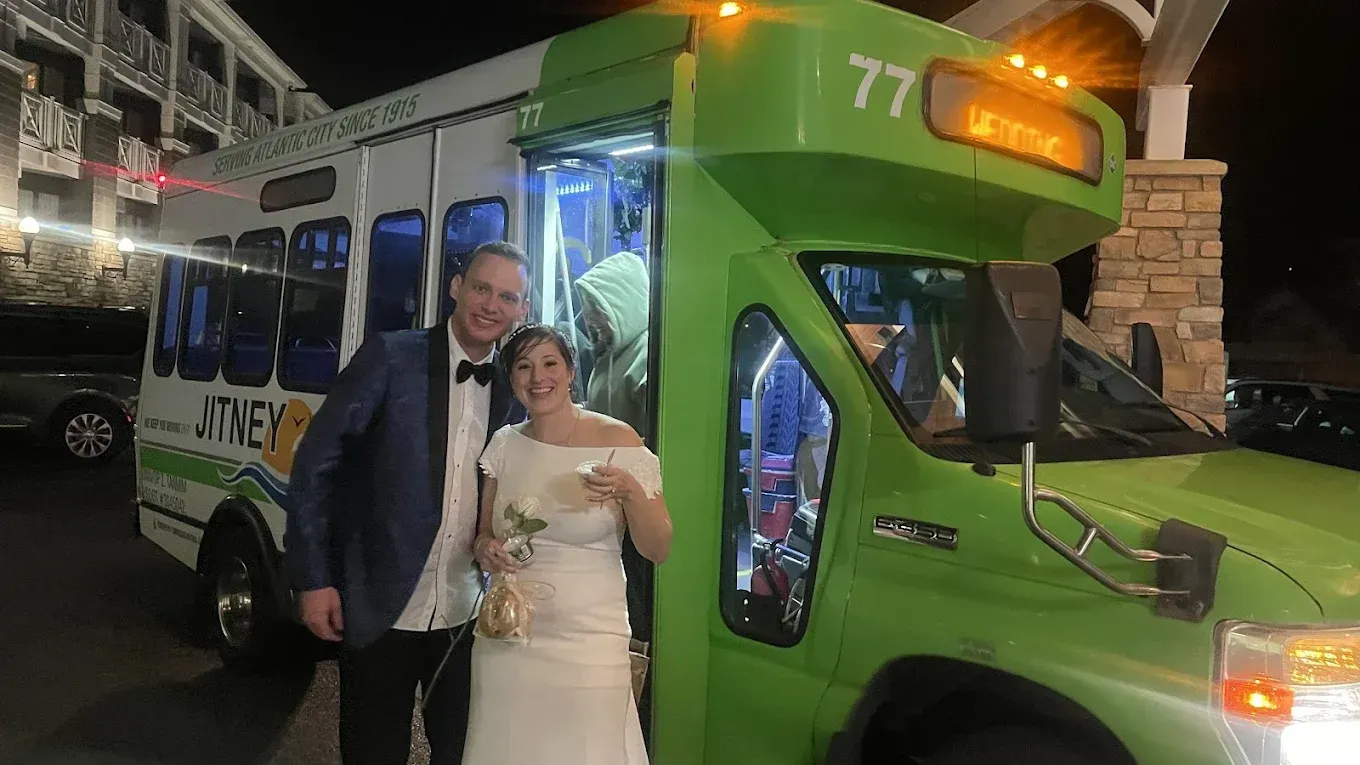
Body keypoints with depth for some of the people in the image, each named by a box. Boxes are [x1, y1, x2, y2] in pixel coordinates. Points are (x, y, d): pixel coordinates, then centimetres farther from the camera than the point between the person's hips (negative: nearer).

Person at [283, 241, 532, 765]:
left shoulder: (512, 390, 3)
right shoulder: (390, 357, -9)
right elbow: (316, 463, -8)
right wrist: (313, 580, -10)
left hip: (466, 616, 4)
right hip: (379, 610, -3)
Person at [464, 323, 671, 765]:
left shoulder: (619, 442, -7)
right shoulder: (504, 445, 4)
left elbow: (657, 550, -7)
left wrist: (630, 491, -24)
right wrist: (486, 548, -7)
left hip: (588, 641, -3)